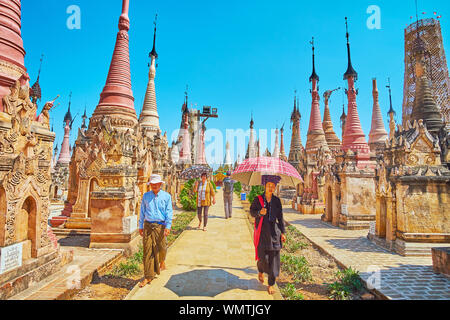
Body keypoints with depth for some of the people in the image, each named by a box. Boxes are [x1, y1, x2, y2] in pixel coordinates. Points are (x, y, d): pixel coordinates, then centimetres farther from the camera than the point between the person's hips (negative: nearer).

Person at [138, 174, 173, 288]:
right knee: (147, 251, 1)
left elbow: (169, 212, -1)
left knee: (161, 248, 7)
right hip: (148, 226, 2)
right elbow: (142, 212, 14)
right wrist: (140, 226, 11)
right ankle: (148, 276, 10)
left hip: (160, 226, -1)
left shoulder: (166, 196, 2)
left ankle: (162, 261, 42)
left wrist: (168, 226, -10)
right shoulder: (146, 196, 9)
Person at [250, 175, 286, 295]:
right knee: (263, 257, 0)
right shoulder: (258, 199, -3)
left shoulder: (277, 201, 4)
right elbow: (252, 211, 1)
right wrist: (259, 213, -20)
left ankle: (271, 284, 19)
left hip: (274, 232, 2)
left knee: (274, 258, 2)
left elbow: (280, 217, 8)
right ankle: (260, 271, 36)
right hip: (262, 232, -2)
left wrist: (282, 232, 6)